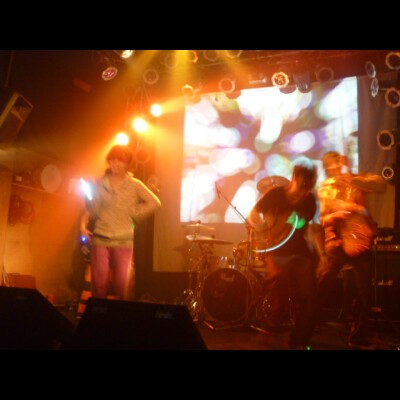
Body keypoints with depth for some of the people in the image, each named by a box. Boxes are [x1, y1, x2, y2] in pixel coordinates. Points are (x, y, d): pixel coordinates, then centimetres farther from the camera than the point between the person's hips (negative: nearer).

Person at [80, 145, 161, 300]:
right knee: (99, 284, 2)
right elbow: (93, 211, 6)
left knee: (122, 285, -1)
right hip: (100, 240, 1)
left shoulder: (134, 185, 2)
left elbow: (155, 203, -2)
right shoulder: (100, 184, 7)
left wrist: (134, 214, -5)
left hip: (123, 242, -1)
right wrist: (84, 223, -10)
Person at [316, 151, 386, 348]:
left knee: (362, 292, 7)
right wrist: (334, 215, -20)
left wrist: (352, 179, -23)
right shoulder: (325, 189, 9)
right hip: (336, 242, -1)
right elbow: (323, 219, 2)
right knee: (319, 288, -8)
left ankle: (358, 337, 21)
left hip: (359, 241, 1)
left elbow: (381, 184, -13)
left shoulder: (358, 179, 8)